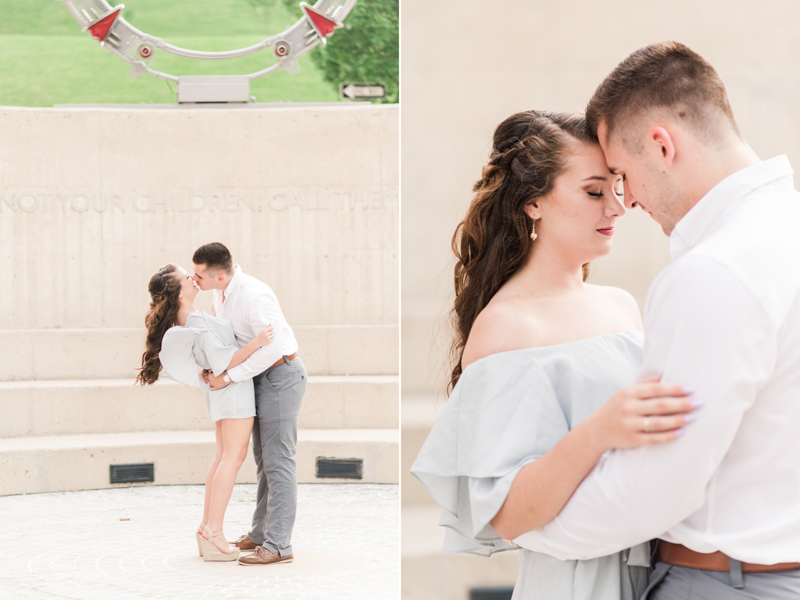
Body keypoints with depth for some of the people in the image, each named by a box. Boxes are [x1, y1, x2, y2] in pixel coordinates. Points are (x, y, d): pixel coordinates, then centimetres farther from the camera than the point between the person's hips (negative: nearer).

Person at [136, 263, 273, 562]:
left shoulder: (181, 321, 3)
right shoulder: (200, 325, -26)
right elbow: (224, 363, -24)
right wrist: (255, 343, -31)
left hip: (219, 390, 10)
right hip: (235, 385, -10)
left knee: (223, 456, 13)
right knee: (233, 457, -8)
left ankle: (207, 527, 13)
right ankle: (214, 534, -11)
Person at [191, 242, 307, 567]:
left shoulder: (254, 296, -26)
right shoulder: (221, 292, 4)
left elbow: (271, 348, -28)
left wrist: (229, 376, -24)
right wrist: (211, 366, 3)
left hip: (280, 375, -10)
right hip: (260, 378, 10)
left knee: (278, 461, -9)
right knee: (264, 459, 15)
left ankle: (278, 545, -8)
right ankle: (260, 533, 24)